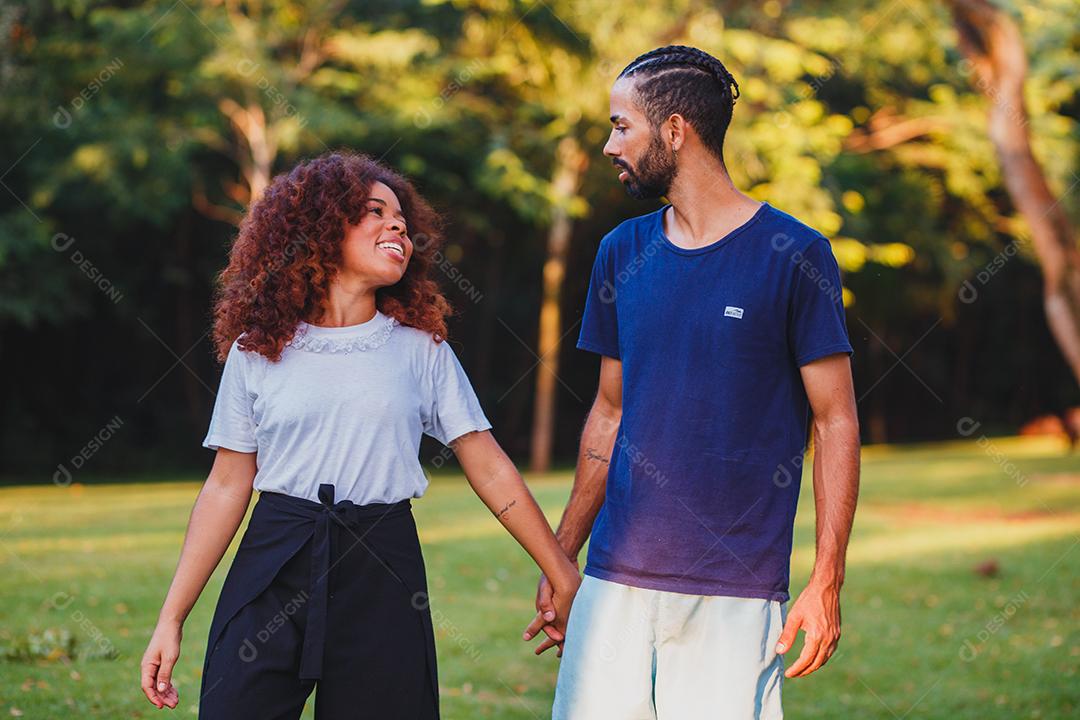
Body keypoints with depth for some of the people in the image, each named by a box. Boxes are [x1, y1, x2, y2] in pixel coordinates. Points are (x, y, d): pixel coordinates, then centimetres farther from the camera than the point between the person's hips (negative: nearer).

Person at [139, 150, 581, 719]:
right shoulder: (256, 351, 5)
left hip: (382, 579, 1)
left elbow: (490, 469, 7)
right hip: (272, 568, 0)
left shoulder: (421, 348, 8)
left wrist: (563, 574, 3)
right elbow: (227, 487, 6)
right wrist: (171, 619, 2)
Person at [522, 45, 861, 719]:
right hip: (617, 577, 4)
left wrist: (826, 583, -10)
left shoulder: (794, 254, -4)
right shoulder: (623, 253, 11)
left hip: (737, 592, -4)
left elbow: (837, 422, -4)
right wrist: (560, 560, 15)